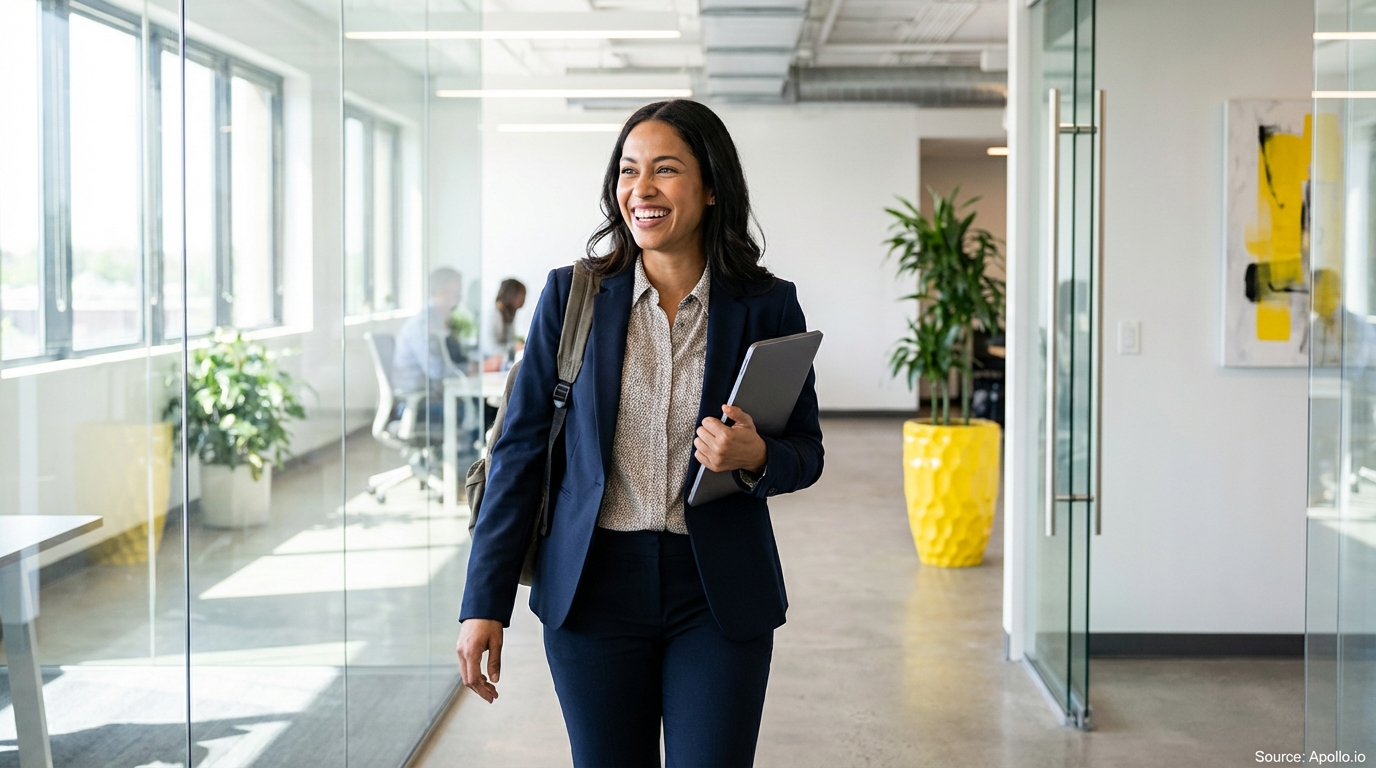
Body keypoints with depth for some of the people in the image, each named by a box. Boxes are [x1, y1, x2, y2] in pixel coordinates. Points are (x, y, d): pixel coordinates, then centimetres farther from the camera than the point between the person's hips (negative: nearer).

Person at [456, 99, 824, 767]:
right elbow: (521, 448, 1)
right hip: (593, 588, 1)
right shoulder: (570, 295, 0)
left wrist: (755, 457, -18)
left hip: (718, 594, 0)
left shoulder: (768, 306, -1)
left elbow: (806, 452, 7)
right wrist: (485, 604, -2)